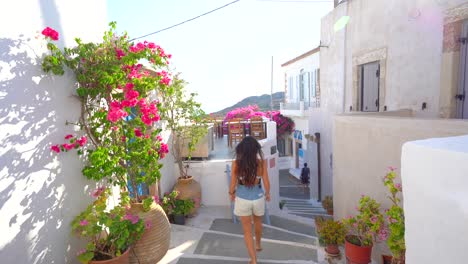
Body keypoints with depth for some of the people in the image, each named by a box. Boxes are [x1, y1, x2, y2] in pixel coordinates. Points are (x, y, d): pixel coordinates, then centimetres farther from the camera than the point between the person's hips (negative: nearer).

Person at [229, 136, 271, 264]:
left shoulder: (236, 163, -15)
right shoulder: (261, 162, -14)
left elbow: (233, 184, -8)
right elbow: (266, 182, -7)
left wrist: (231, 193, 13)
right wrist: (267, 193, 13)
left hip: (242, 200, -2)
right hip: (258, 198, 2)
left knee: (247, 230, 15)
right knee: (257, 222, 31)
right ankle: (258, 244, 54)